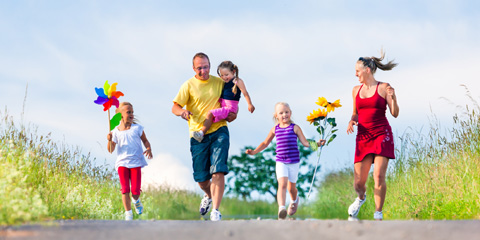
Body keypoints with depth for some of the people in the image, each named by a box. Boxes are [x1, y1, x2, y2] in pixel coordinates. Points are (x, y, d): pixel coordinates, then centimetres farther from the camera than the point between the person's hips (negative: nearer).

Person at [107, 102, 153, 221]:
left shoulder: (137, 128, 3)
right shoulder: (116, 131, 3)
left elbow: (145, 141, 14)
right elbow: (111, 150, 5)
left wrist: (148, 149, -7)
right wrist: (110, 140, -14)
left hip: (136, 162, 0)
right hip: (122, 163, 0)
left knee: (135, 190, -6)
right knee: (125, 189, -7)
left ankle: (136, 201, 30)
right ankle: (128, 213, 7)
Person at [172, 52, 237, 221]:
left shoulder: (220, 82, 7)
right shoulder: (189, 85, 1)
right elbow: (175, 107, -5)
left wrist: (233, 113, 1)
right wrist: (182, 112, -28)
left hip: (219, 131, 0)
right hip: (198, 134, 0)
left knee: (218, 171, -16)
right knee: (200, 177, 7)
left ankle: (216, 211, -14)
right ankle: (209, 196, 41)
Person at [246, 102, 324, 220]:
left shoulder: (295, 128, -1)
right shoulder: (275, 129, 6)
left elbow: (305, 142, -2)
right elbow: (265, 143, 19)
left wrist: (316, 143, -18)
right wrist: (254, 151, 10)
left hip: (294, 162, 0)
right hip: (280, 162, 1)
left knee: (291, 187, 13)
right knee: (282, 184, -20)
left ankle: (294, 200, 47)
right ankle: (281, 208, -31)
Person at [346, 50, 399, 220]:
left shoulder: (383, 87, 0)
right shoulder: (356, 90, 13)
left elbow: (395, 114, -2)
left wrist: (393, 98, -20)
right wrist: (352, 122, 1)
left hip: (382, 135, -4)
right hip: (363, 137, 4)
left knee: (379, 176, -19)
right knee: (358, 184, 0)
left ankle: (378, 215, -4)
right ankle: (361, 198, 37)